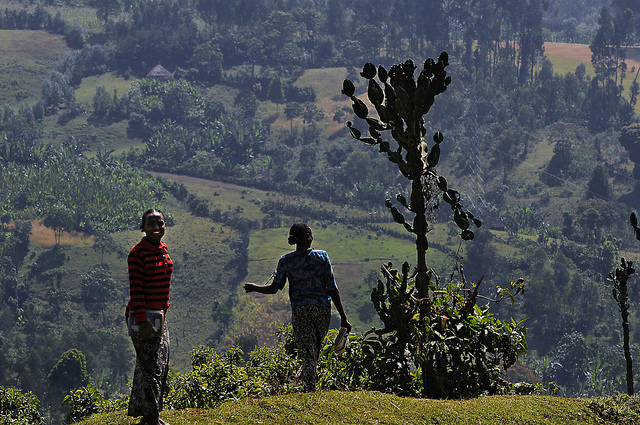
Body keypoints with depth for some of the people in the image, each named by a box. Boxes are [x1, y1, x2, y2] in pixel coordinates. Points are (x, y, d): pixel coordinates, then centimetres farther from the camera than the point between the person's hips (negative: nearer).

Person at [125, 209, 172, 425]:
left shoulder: (163, 249, 11)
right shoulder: (138, 253, -15)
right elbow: (136, 290, -19)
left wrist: (163, 313, 19)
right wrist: (142, 322, -22)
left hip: (159, 315, 9)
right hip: (142, 316, -9)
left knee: (161, 364, 14)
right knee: (150, 366, -6)